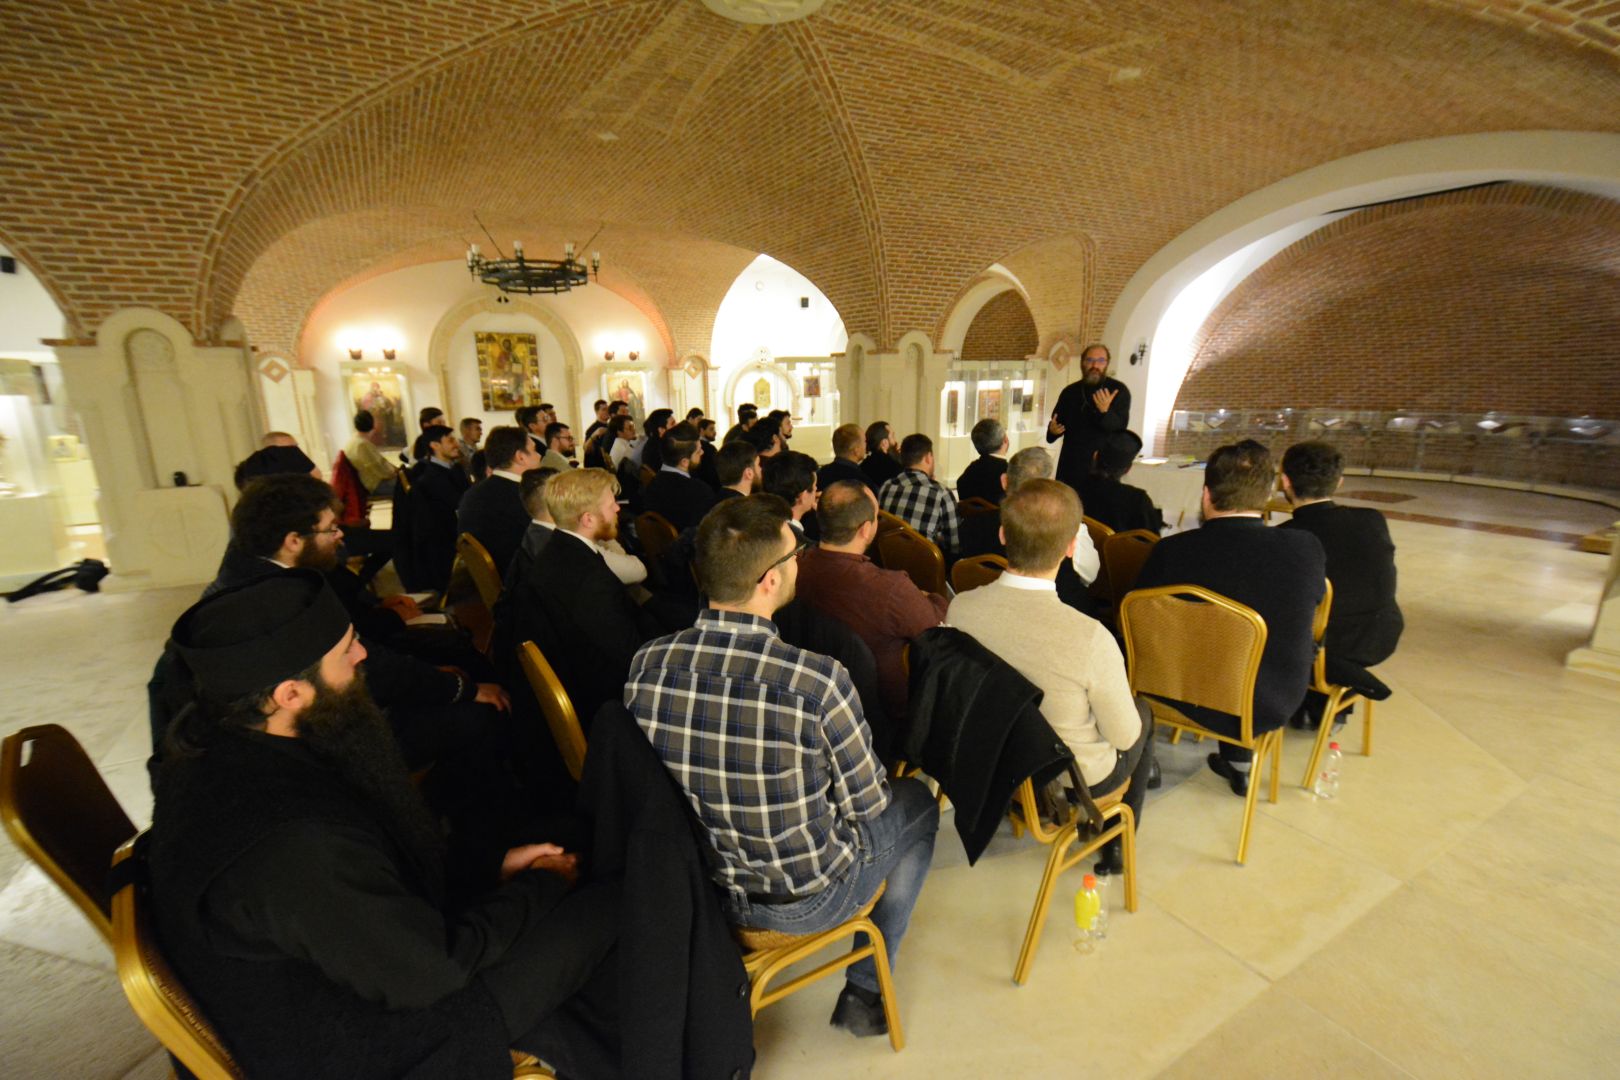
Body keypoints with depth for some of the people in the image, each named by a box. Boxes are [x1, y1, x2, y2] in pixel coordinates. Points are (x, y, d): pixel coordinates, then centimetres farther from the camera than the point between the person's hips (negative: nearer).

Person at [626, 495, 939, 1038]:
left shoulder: (646, 664, -18)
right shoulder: (818, 681, -32)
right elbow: (864, 805, -15)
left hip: (695, 888, 5)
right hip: (807, 900, -4)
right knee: (917, 802, 21)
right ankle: (863, 991, 28)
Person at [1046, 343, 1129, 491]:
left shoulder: (1119, 390, -2)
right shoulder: (1069, 392, 9)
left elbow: (1120, 428, -12)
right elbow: (1057, 424, 17)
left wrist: (1105, 412, -30)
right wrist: (1052, 430, -6)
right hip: (1070, 466, 4)